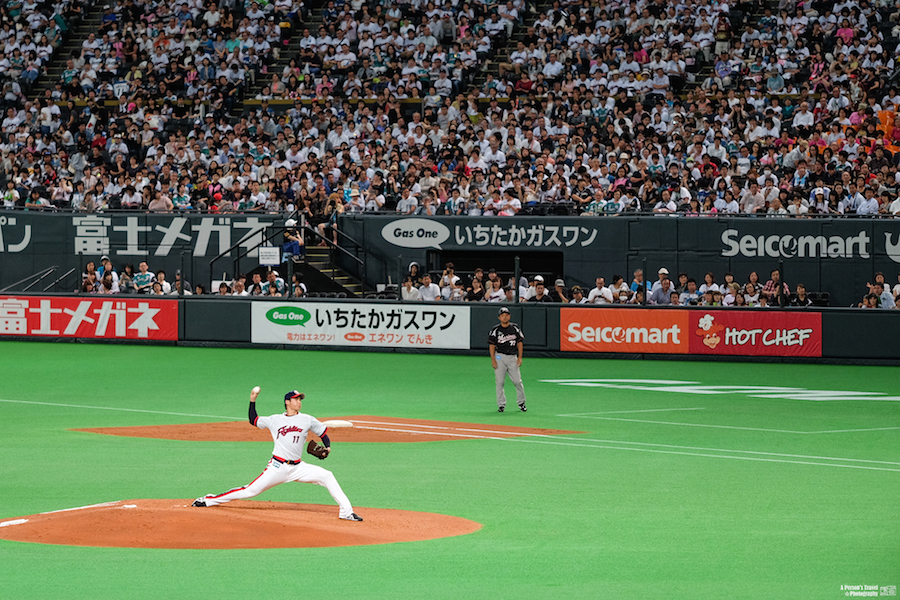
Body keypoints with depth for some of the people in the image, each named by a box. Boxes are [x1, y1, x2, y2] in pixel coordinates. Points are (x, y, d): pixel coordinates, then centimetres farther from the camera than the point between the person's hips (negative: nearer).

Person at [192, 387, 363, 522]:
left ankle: (346, 511, -13)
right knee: (252, 490, -7)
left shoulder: (307, 420, 8)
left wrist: (327, 447, -3)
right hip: (277, 467, -1)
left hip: (298, 467, 1)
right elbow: (253, 420, 21)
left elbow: (323, 433, 16)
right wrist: (253, 400, 13)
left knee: (327, 476, -17)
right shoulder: (275, 420, 10)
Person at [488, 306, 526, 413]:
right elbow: (492, 345, 0)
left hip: (512, 357, 1)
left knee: (517, 381, -2)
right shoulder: (496, 330, -1)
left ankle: (521, 403, 13)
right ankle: (501, 404, 4)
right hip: (500, 357, -1)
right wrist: (493, 360, -8)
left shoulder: (515, 328, 5)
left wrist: (520, 357, -1)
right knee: (500, 382, -3)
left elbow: (520, 342, 8)